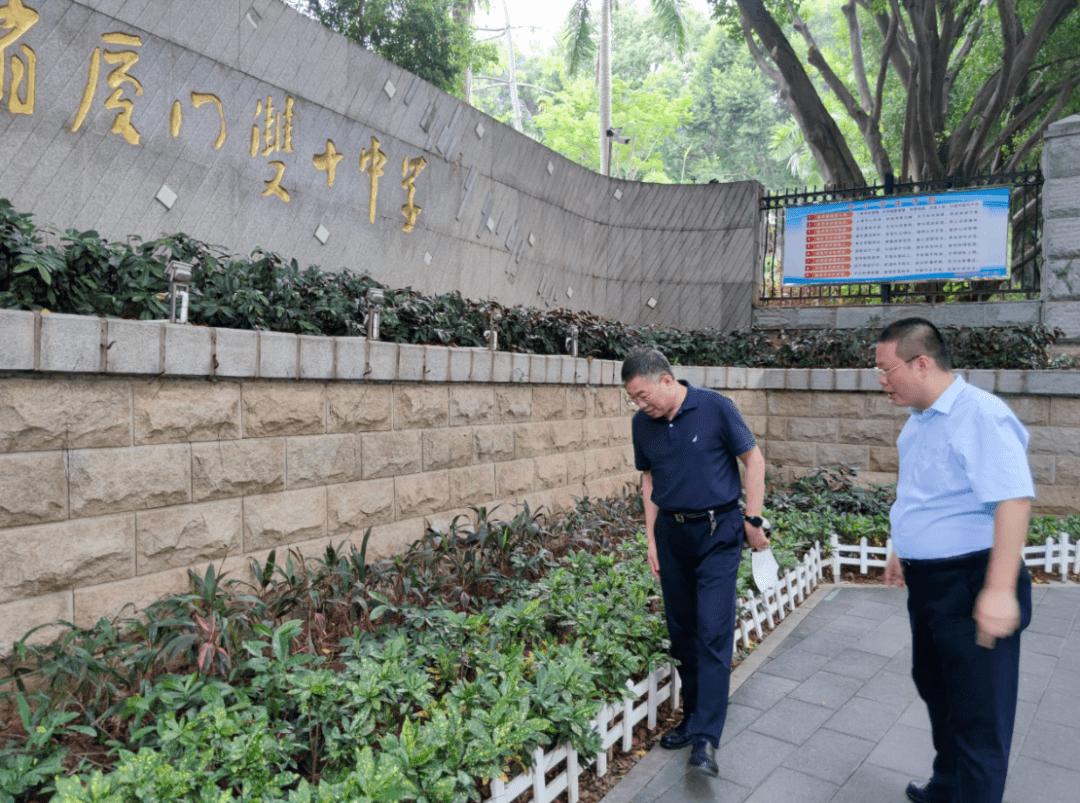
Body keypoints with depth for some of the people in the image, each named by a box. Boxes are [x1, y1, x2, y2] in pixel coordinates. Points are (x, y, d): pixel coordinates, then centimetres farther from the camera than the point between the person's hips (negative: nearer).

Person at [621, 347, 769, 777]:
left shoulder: (715, 407, -12)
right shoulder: (642, 424, 1)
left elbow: (754, 460, -4)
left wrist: (753, 521, -5)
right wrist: (652, 539, 8)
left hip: (717, 531, -5)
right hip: (671, 533, 5)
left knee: (713, 633, -7)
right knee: (681, 631, 12)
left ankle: (706, 739, -3)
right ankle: (692, 716, 27)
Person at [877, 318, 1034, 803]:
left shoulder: (980, 415, -20)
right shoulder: (918, 421, 10)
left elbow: (1013, 499, -27)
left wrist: (1000, 589, -30)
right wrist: (903, 552, 26)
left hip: (971, 583, -10)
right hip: (927, 581, 10)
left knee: (977, 713, 2)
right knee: (934, 687, 24)